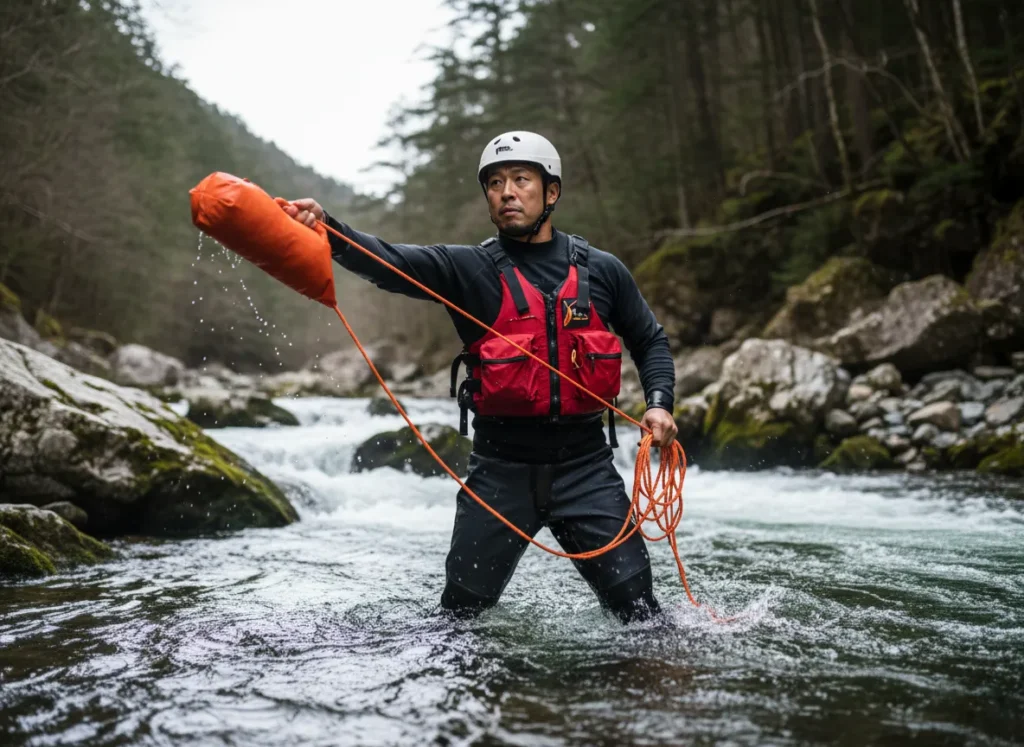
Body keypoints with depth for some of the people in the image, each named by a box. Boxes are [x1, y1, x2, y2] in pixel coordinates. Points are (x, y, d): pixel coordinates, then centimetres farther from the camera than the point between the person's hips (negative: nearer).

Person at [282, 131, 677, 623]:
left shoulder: (602, 271, 5)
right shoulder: (468, 269, -1)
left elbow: (650, 342, 17)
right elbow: (387, 263, -17)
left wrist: (659, 403, 0)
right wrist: (324, 228, -35)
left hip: (585, 467, 1)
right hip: (500, 470, 0)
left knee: (638, 609, 3)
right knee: (462, 613, 7)